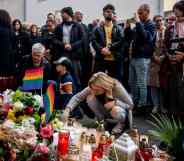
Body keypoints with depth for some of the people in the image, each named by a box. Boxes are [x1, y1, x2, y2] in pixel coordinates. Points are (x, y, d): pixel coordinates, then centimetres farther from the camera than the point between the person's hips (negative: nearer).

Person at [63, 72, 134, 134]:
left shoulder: (117, 87, -33)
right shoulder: (93, 87, -24)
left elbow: (130, 105, -22)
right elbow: (77, 97, -21)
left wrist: (115, 102, -37)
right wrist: (67, 110, -36)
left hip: (117, 110, -3)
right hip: (105, 111, 3)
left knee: (116, 110, -39)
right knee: (90, 98, -24)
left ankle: (121, 123, -3)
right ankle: (102, 120, -3)